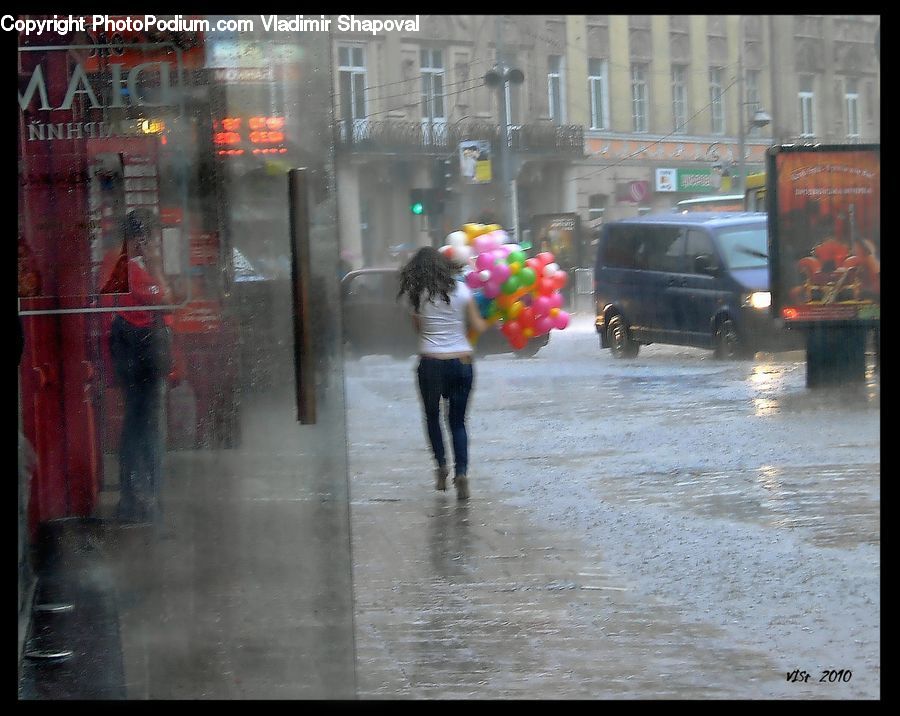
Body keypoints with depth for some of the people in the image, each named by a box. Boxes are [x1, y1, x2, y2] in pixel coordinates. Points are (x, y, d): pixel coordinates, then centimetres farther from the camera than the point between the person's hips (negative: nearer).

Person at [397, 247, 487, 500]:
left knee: (432, 415, 21)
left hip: (431, 363, -1)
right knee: (458, 420, 9)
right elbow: (478, 327, 3)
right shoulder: (462, 290, 0)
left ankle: (441, 465, 10)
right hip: (462, 362, 1)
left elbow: (419, 327, 2)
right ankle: (461, 471, -8)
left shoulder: (416, 295, -3)